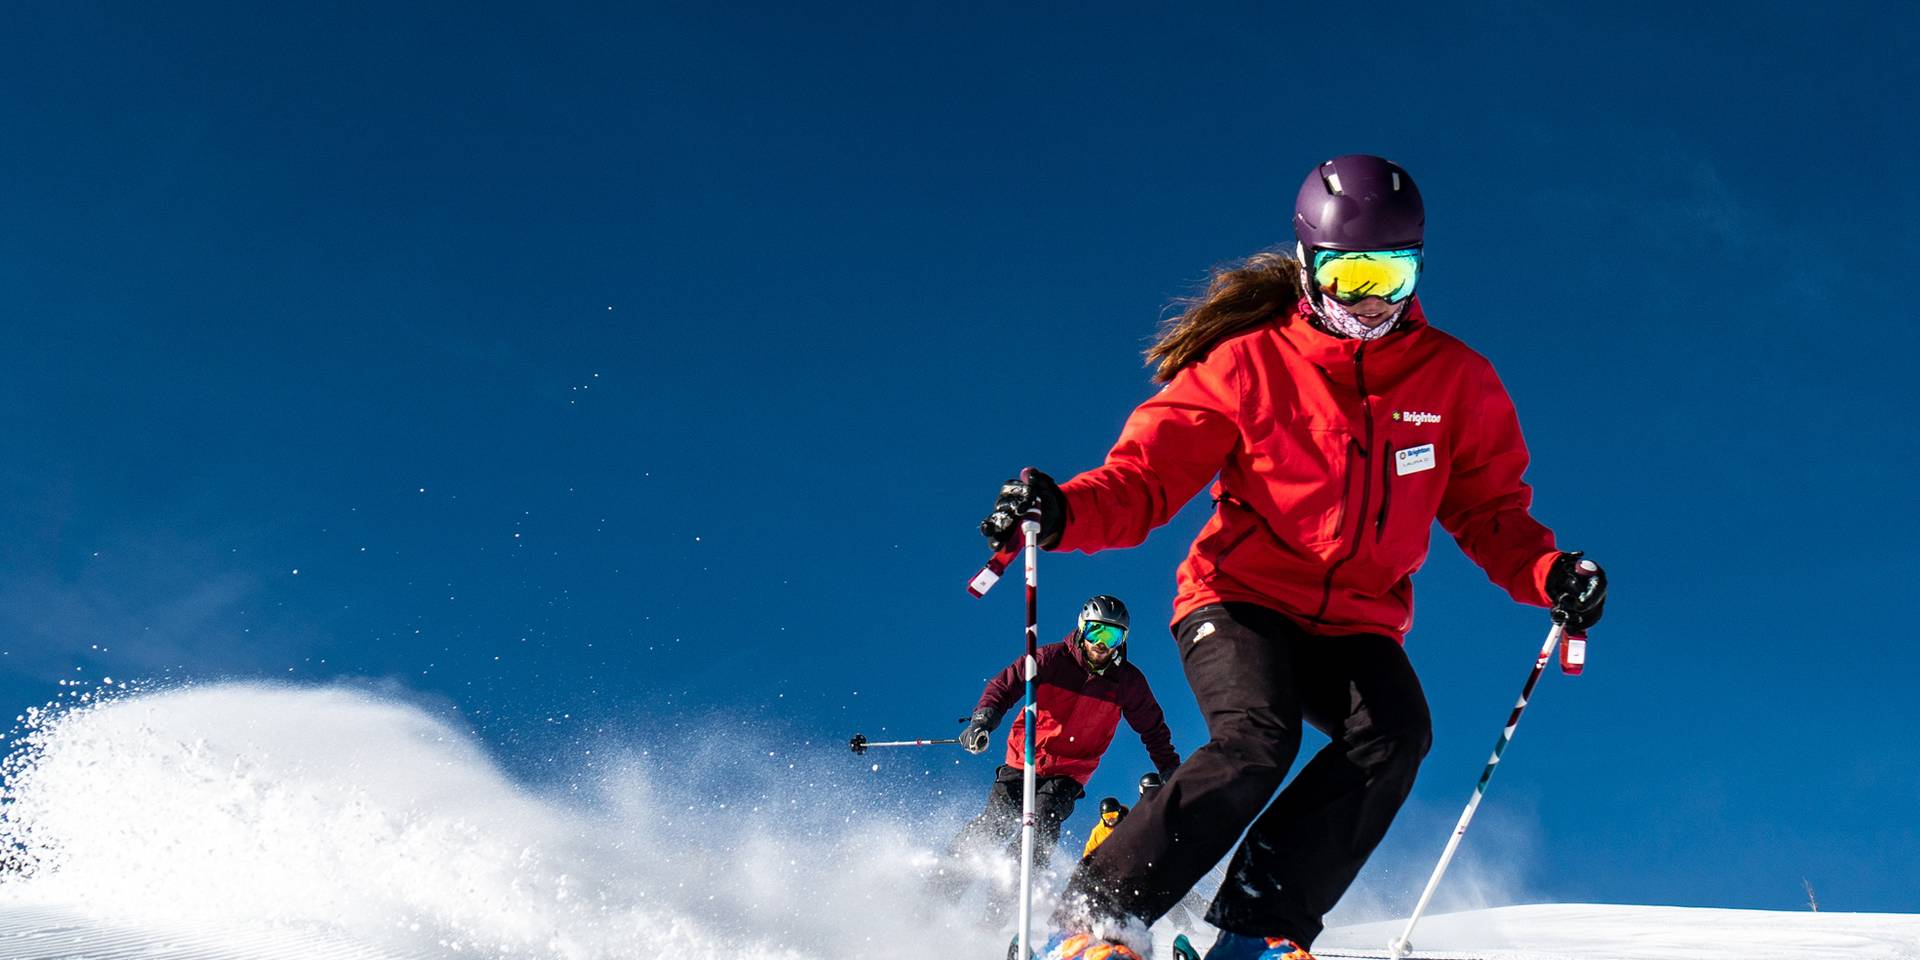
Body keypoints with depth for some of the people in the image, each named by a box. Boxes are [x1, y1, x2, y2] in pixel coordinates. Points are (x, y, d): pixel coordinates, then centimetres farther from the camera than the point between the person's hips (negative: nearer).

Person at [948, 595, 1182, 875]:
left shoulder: (1129, 682, -3)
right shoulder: (1053, 659, -10)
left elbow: (1153, 730, 10)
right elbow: (1004, 686, -10)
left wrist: (1172, 773, 4)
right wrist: (982, 720, -28)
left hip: (1069, 774, 1)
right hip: (1024, 760, -1)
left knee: (1042, 823, -24)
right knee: (994, 823, -9)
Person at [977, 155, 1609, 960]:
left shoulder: (1457, 382, 0)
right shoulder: (1248, 364, -8)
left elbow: (1490, 513, 5)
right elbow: (1145, 477, -11)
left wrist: (1550, 576, -15)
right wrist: (1064, 511, -32)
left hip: (1357, 623, 3)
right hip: (1240, 598, -3)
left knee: (1396, 736, -26)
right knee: (1255, 744, -29)